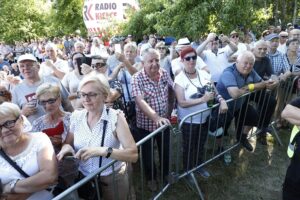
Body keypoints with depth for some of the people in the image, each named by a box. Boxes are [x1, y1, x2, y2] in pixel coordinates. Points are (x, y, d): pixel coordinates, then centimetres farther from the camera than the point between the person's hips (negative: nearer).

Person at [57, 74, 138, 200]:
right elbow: (68, 142, 6)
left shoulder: (115, 117, -19)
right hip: (84, 179, 4)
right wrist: (66, 147, -17)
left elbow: (133, 154, -24)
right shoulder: (76, 116, -6)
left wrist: (102, 150, -36)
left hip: (112, 180, -3)